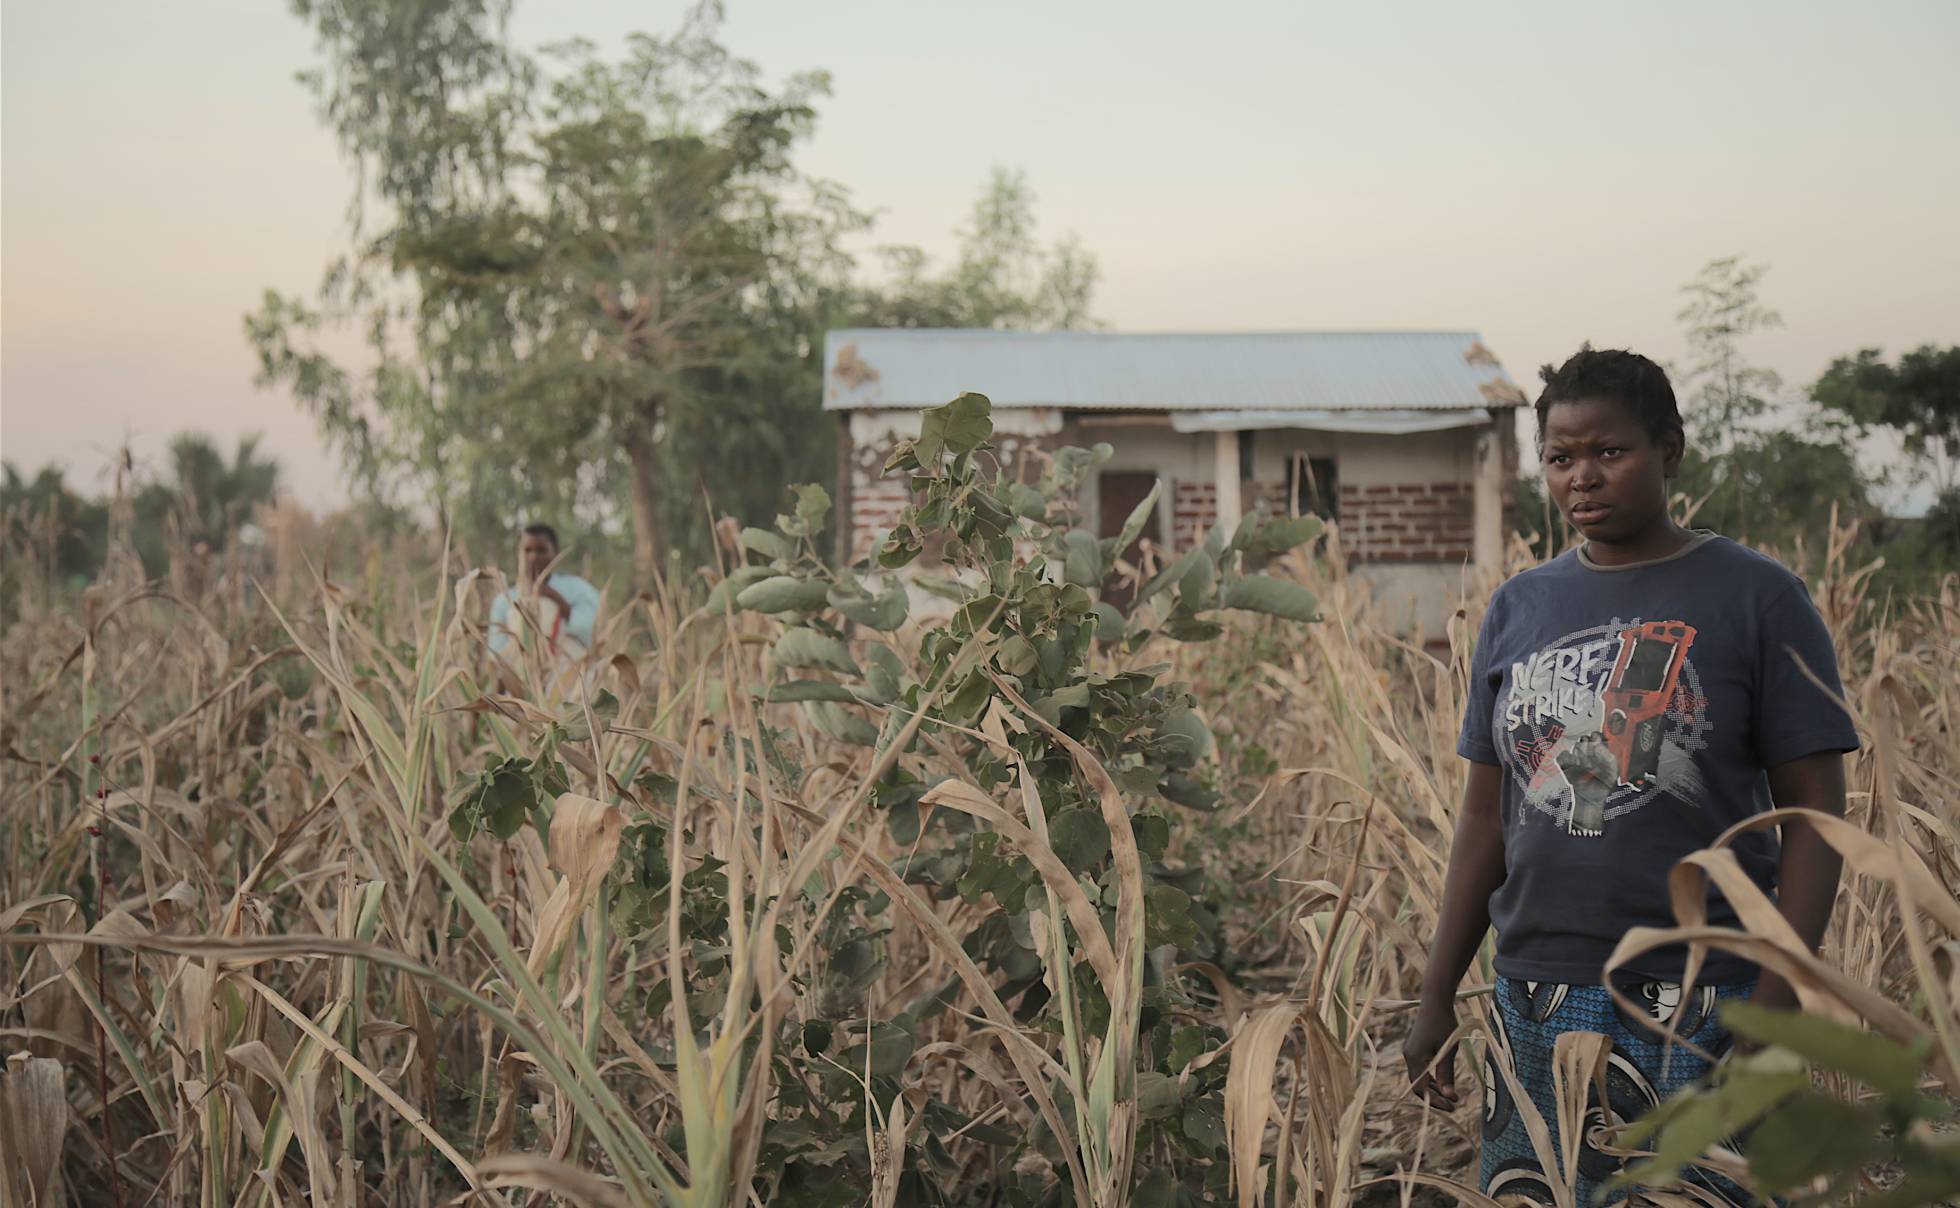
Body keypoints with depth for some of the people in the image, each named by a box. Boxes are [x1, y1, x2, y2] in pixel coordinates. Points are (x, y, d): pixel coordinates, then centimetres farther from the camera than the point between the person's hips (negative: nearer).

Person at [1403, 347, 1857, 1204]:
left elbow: (1812, 810, -5)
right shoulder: (1519, 609, 11)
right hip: (1538, 998, 4)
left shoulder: (1756, 598, -2)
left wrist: (1779, 997, -14)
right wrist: (1436, 996, 10)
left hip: (1699, 1005, -4)